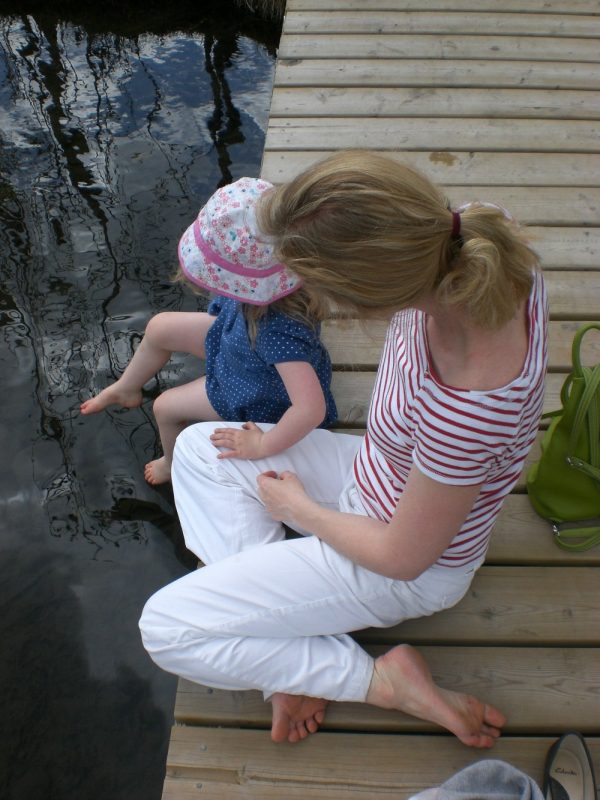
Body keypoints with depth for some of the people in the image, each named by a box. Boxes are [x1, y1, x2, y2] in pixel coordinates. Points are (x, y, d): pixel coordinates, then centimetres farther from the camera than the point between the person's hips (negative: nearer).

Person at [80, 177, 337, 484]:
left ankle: (174, 466, 41)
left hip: (255, 397, -7)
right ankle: (125, 390, 44)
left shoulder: (280, 330, -49)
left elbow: (312, 409, -55)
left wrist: (262, 446, -42)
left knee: (166, 407, 5)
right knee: (159, 327, 11)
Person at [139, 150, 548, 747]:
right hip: (381, 474, 8)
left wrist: (297, 507, -8)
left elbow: (402, 557, -23)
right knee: (198, 448, 12)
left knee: (165, 630, -5)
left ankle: (383, 680, 3)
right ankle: (291, 657, 9)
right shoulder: (477, 237, -23)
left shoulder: (466, 407, -42)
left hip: (410, 570, -8)